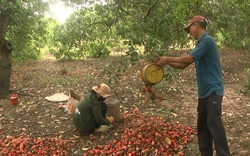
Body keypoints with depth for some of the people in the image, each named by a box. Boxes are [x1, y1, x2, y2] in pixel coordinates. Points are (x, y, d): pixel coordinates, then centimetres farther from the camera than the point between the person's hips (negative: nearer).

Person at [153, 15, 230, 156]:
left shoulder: (207, 40, -12)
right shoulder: (201, 43, 17)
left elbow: (188, 59, -18)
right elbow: (183, 65, 19)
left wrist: (168, 59, -6)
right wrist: (166, 62, 10)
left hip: (213, 89, -9)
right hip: (204, 91, 9)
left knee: (214, 122, -15)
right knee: (202, 124, 10)